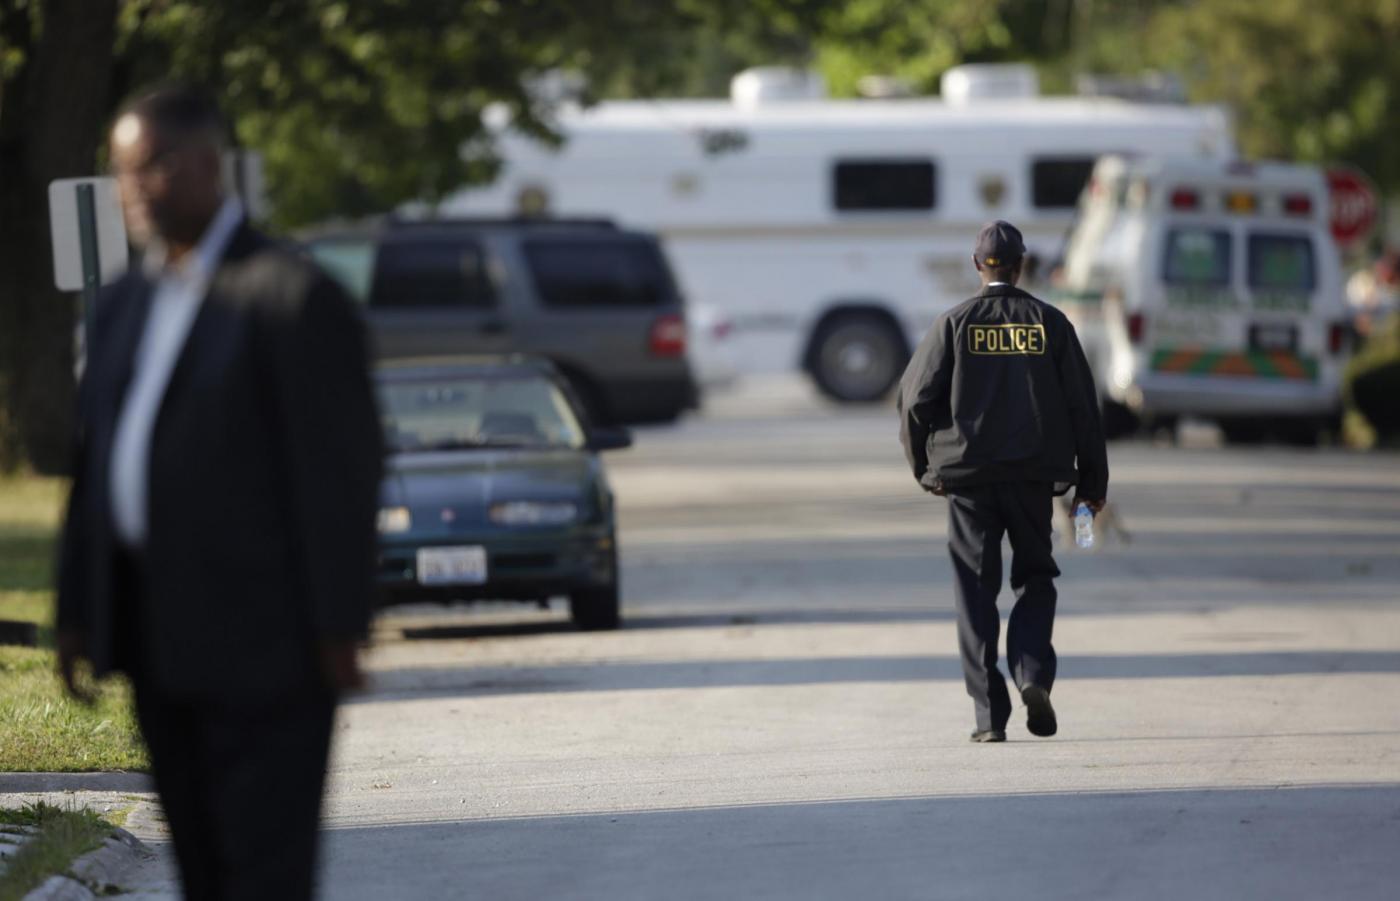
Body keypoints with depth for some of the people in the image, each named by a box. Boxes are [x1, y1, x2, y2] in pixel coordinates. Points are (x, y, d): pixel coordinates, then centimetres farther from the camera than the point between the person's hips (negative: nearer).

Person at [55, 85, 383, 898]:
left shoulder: (292, 298, -10)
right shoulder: (128, 306, 14)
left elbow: (342, 471, -12)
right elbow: (97, 464, 16)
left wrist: (339, 631, -14)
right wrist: (79, 612, 12)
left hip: (265, 644, -7)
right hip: (163, 642, 7)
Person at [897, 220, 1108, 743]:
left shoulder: (955, 325, -2)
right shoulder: (1049, 323, 1)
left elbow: (916, 400, -5)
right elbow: (1082, 406, 2)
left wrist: (924, 466, 10)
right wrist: (1092, 481, 8)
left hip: (967, 475, -1)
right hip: (1033, 475, 1)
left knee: (976, 592, 4)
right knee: (1034, 577, 16)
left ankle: (990, 714, -1)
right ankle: (1033, 676, -8)